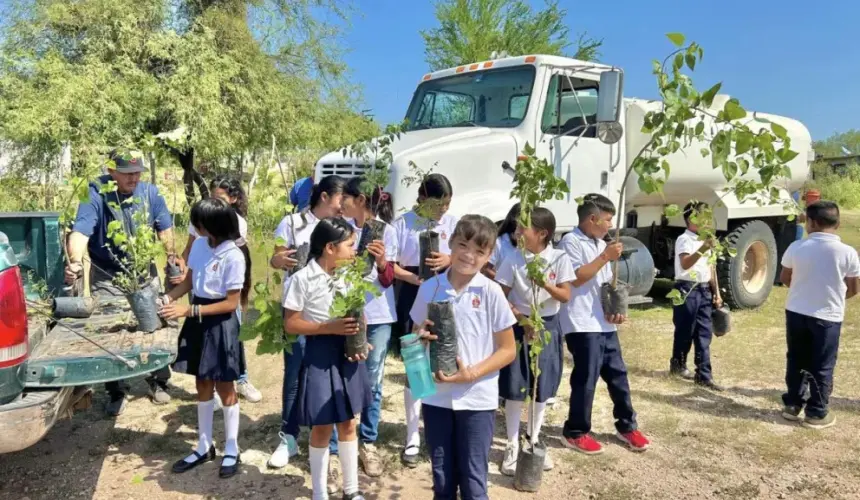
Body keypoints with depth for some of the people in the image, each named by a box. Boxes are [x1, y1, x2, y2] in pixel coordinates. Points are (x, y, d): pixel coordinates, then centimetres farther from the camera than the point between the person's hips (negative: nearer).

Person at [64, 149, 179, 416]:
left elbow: (164, 227, 5)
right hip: (107, 277, -3)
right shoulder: (95, 195, -19)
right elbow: (80, 232, -31)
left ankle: (158, 382, 29)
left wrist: (172, 255, -5)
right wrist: (76, 262, -48)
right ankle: (116, 392, 20)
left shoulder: (150, 192, -7)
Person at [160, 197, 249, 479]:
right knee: (203, 385, 16)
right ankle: (204, 447, 31)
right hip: (198, 321, 7)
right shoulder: (199, 245, 0)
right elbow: (190, 280, 12)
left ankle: (232, 451, 22)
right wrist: (169, 297, -7)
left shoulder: (234, 257, -21)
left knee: (224, 387, 5)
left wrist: (189, 311, -21)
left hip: (220, 325, -7)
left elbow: (231, 303, -19)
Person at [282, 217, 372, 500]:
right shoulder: (303, 279, -14)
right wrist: (330, 328, -21)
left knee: (348, 424, 15)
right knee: (322, 427, 7)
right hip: (320, 355, -5)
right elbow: (290, 324, -12)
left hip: (347, 353, 5)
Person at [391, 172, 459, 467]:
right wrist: (413, 278, -21)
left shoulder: (453, 223, 5)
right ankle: (413, 438, 16)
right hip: (414, 297, -2)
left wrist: (449, 260, -22)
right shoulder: (403, 224, -2)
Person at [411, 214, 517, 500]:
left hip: (477, 399, -2)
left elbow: (508, 350, -5)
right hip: (436, 396, 2)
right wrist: (420, 338, -13)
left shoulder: (491, 293, -9)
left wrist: (472, 373, -17)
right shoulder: (429, 288, -2)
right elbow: (417, 335, 10)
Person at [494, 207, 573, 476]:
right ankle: (513, 446, 16)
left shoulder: (559, 258, -6)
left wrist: (545, 284, -24)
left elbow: (566, 296, -7)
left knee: (542, 388, 11)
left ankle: (534, 441, 28)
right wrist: (522, 319, -15)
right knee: (514, 389, 2)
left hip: (547, 326, 1)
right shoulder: (513, 259, -7)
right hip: (518, 326, -1)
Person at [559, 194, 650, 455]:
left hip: (605, 323, 8)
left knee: (618, 374, 14)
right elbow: (577, 278, -18)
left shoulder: (601, 244, 18)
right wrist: (605, 256, -15)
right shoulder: (571, 241, -9)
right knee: (586, 379, -2)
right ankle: (575, 432, 13)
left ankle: (626, 426, 28)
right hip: (582, 324, -8)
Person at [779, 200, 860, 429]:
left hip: (796, 312, 2)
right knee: (822, 366, 10)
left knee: (796, 361, 16)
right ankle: (816, 413, 18)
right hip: (828, 317, -2)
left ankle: (792, 405, 25)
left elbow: (784, 278, 5)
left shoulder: (796, 247, -8)